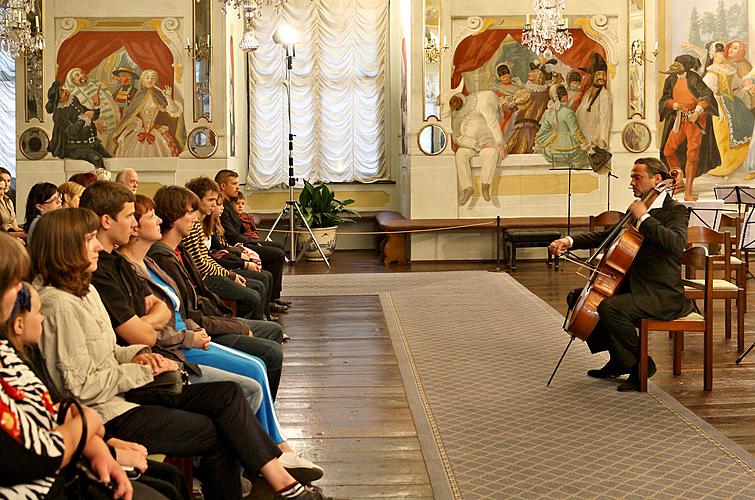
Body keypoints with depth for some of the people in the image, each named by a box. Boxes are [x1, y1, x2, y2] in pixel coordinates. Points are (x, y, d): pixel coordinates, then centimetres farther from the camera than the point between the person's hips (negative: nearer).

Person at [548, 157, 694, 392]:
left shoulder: (675, 210, -10)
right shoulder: (635, 209, 15)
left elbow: (677, 244, -30)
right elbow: (606, 235, 19)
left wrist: (644, 217, -25)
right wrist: (570, 241, 4)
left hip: (662, 295, -10)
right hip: (633, 285, 10)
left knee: (611, 308, -32)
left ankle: (641, 364, -11)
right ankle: (619, 360, 16)